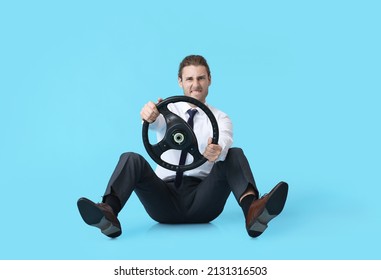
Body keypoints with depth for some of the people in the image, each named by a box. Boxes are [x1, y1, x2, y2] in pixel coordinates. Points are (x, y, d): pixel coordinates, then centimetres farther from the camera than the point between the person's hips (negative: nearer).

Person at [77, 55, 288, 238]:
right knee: (132, 159, -23)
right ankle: (108, 213, -48)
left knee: (235, 155, -23)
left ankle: (252, 210, -49)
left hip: (203, 198, 0)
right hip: (165, 196, 1)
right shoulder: (168, 110, 9)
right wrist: (149, 114, -43)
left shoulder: (220, 119, 8)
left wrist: (217, 151, -43)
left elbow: (224, 143, -18)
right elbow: (156, 121, -18)